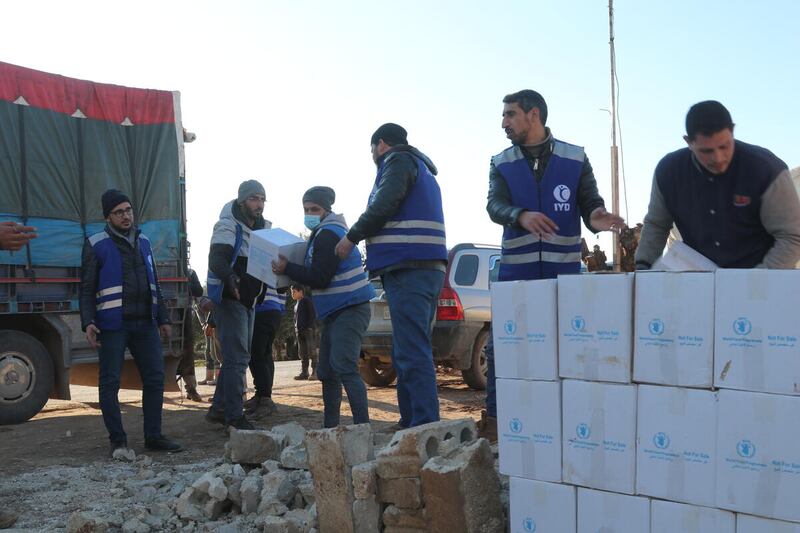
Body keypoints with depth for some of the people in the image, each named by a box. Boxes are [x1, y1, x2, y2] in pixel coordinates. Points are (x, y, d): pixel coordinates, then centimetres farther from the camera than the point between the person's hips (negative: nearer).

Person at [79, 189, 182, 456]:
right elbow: (87, 289, -2)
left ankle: (153, 436, 12)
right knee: (110, 382, -1)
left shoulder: (143, 241, 16)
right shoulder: (96, 244, 0)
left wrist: (162, 318, 19)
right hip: (112, 325, -5)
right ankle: (118, 440, 9)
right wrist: (88, 322, -13)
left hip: (145, 323, 5)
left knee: (155, 378, 3)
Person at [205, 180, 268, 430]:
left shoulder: (261, 227, 14)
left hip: (249, 302, 9)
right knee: (237, 358, -11)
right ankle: (235, 416, -7)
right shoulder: (228, 226, -11)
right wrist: (230, 277, -47)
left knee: (237, 358, 15)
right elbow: (216, 260, -27)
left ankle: (218, 409, 25)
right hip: (230, 299, -9)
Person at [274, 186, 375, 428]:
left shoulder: (328, 235, -14)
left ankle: (362, 424, -22)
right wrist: (290, 269, 10)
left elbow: (319, 278, -19)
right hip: (335, 312, 11)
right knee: (326, 372, 13)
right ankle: (330, 426, 22)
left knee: (344, 368, -21)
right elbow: (315, 272, 24)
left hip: (350, 310, -11)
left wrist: (287, 269, -12)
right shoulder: (322, 234, 20)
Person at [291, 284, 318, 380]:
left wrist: (310, 327, -17)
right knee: (302, 353, 5)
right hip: (300, 331, 8)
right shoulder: (296, 304, 20)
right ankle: (304, 372, 7)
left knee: (311, 351, -10)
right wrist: (296, 330, 14)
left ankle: (315, 372, -10)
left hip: (309, 329, -8)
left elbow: (313, 315, -10)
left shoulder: (307, 301, -3)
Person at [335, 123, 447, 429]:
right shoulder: (422, 168, 29)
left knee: (412, 354, -13)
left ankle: (425, 425, -15)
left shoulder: (398, 161, 0)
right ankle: (411, 422, 17)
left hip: (408, 269, -10)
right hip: (429, 266, 10)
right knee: (410, 352, 13)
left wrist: (352, 237, -3)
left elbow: (383, 206, -14)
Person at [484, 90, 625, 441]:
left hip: (564, 270, 0)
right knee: (500, 346, 0)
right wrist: (521, 216, -31)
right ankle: (493, 419, 11)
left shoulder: (575, 159, 6)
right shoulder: (501, 164, 7)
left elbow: (590, 202, 2)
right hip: (515, 270, 1)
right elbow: (495, 205, -9)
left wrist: (596, 217, -23)